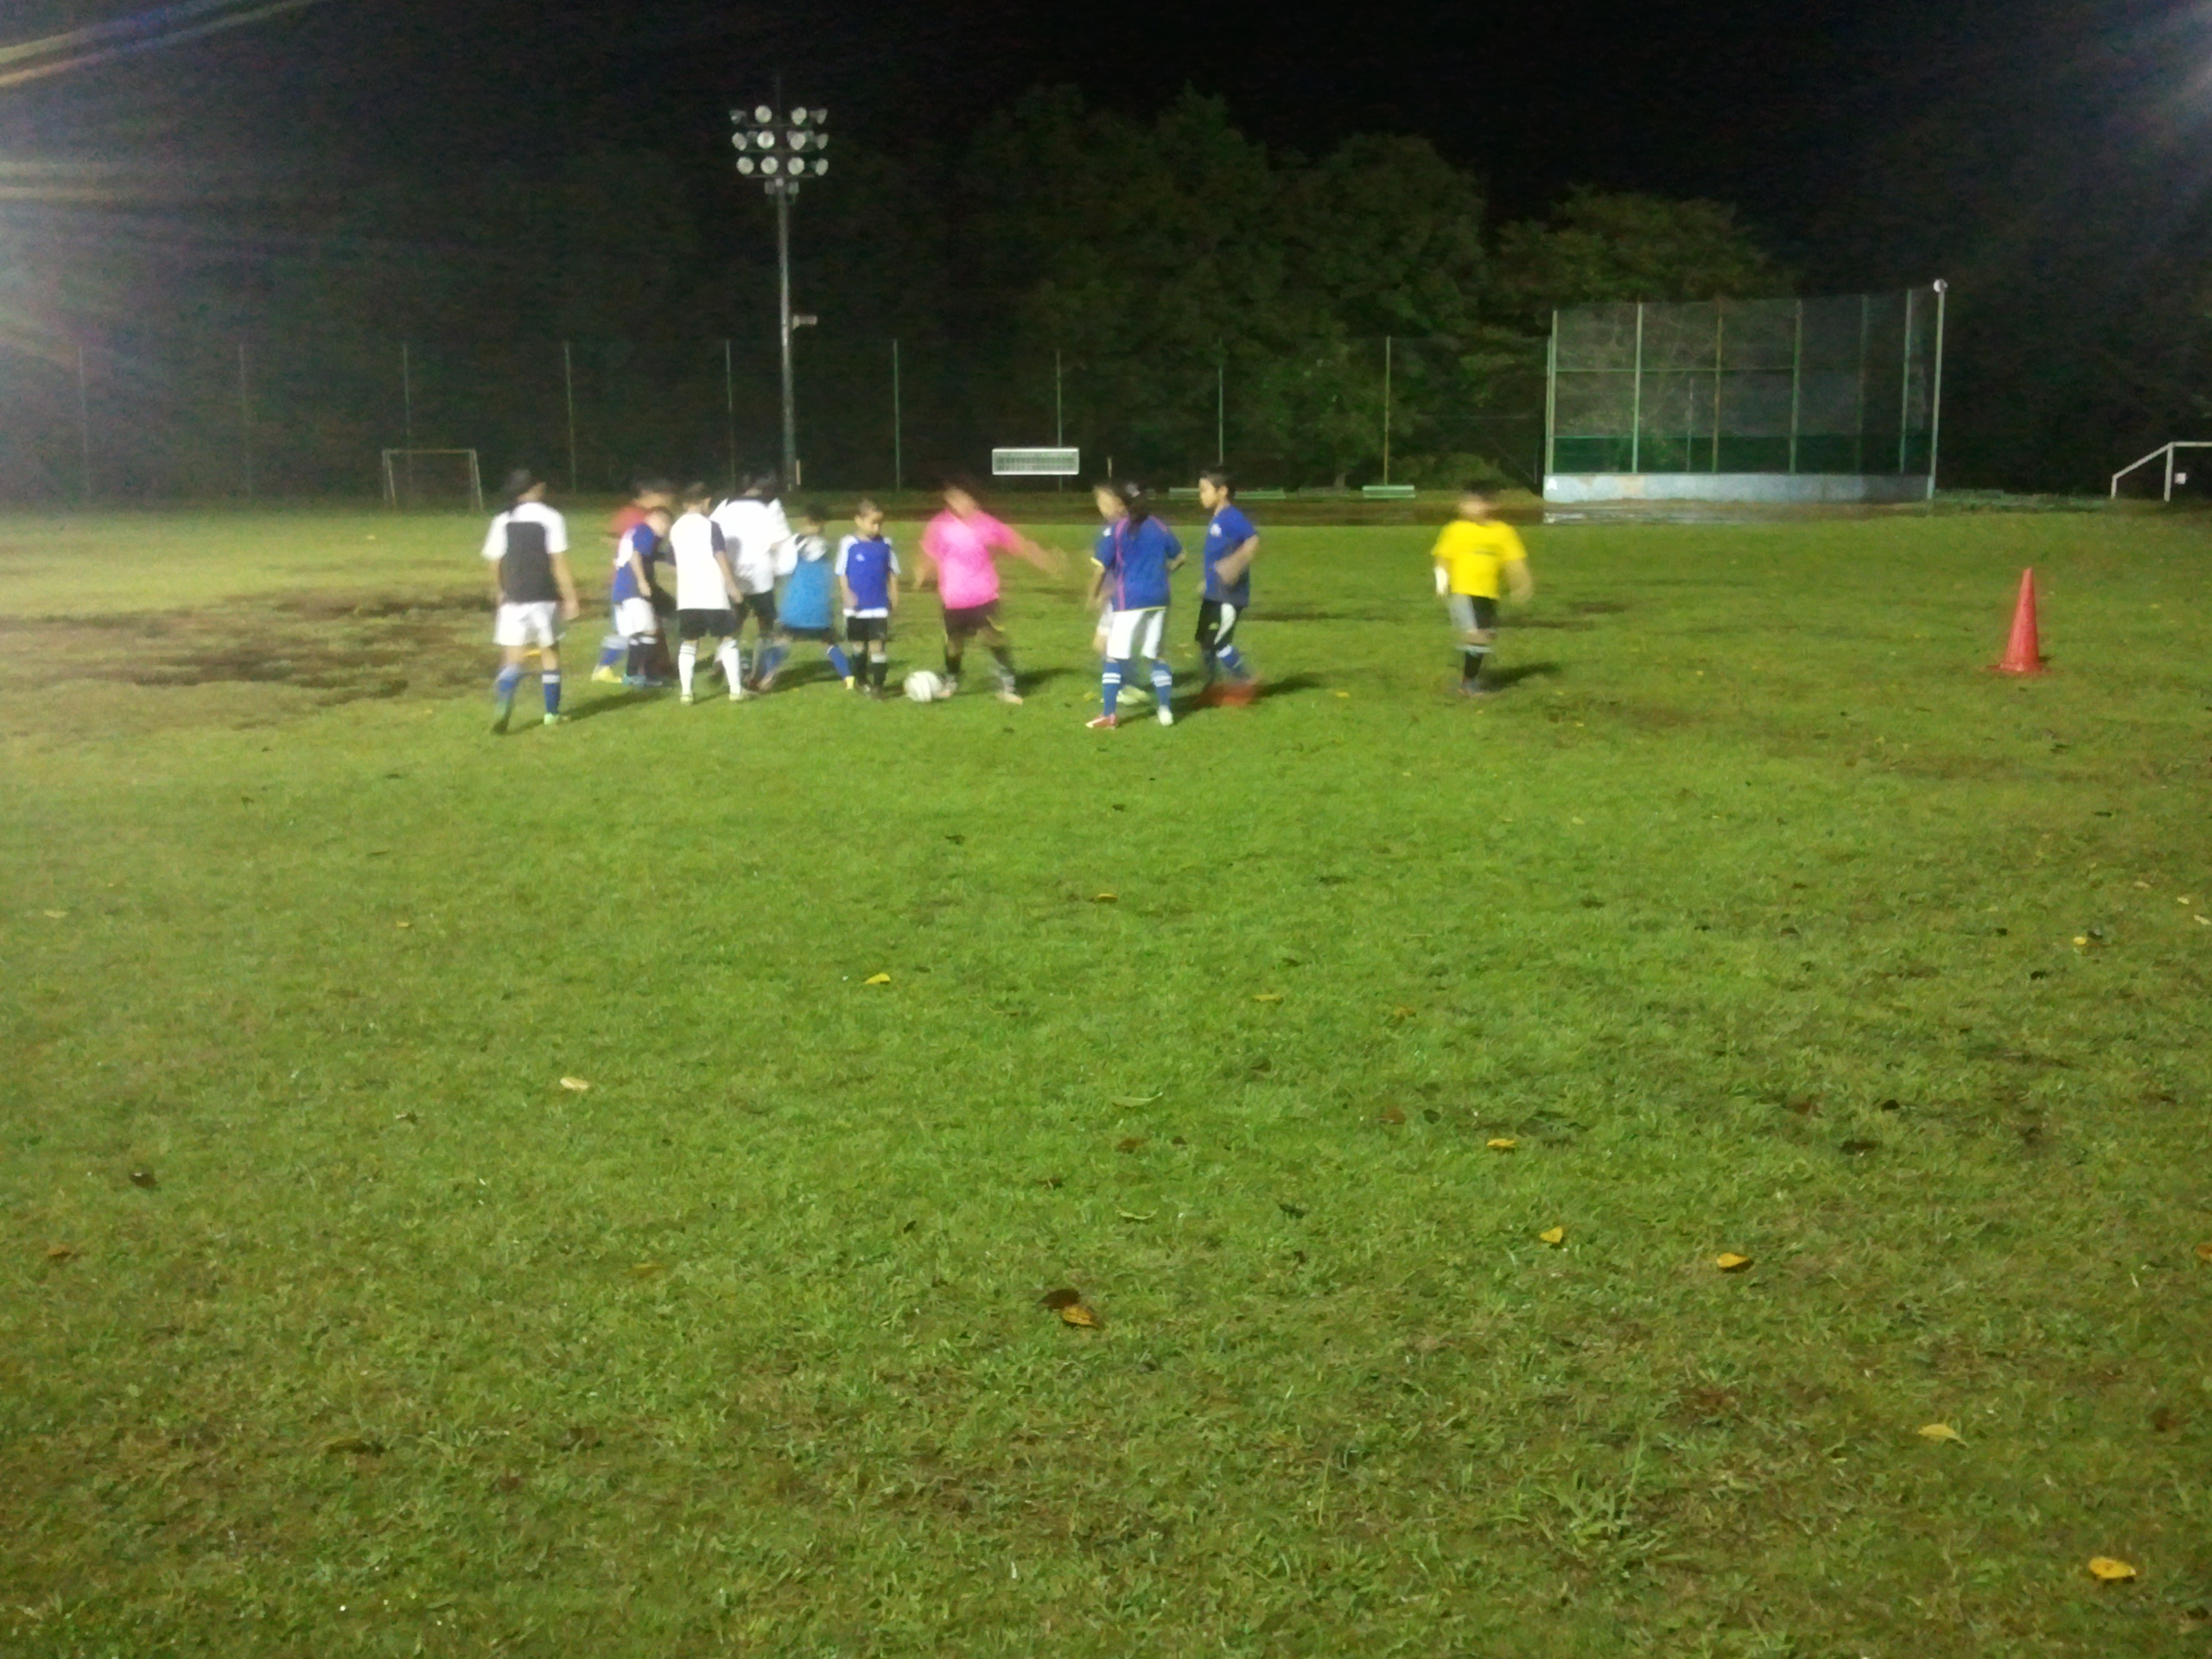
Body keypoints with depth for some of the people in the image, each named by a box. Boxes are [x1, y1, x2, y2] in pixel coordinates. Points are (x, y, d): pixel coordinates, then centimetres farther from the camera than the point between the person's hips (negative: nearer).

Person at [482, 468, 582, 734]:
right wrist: (571, 599, -6)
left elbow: (494, 562, 7)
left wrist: (499, 592, 24)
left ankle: (503, 703, -24)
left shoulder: (503, 521, 4)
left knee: (512, 658, 2)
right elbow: (559, 564, -10)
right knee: (549, 652, 14)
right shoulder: (551, 519, -5)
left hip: (514, 600, 2)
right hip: (545, 599, -2)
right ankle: (552, 712, 19)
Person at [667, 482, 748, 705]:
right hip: (713, 595, -4)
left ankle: (686, 692, 1)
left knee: (689, 642, 10)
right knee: (727, 639, 6)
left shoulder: (675, 529, 10)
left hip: (686, 595, 4)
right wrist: (732, 586, -6)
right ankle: (736, 689, 4)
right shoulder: (710, 526, -7)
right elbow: (721, 559, -11)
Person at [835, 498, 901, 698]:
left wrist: (894, 599, 5)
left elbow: (892, 574, 7)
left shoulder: (886, 544, -1)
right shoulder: (848, 544, -7)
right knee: (857, 644, 13)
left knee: (878, 644, -8)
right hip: (856, 607, 0)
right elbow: (842, 574, -2)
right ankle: (862, 680, 30)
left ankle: (877, 685, -5)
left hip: (880, 607, 0)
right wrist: (847, 595, -12)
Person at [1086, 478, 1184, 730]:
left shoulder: (1114, 530, -5)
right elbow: (1179, 557, 16)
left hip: (1129, 601, -5)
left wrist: (1094, 596, 7)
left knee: (1115, 657, 1)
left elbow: (1102, 569, -7)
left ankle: (1109, 714, -1)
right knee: (1157, 655, 16)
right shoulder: (1157, 526, 10)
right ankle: (1166, 709, 13)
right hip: (1158, 599, 5)